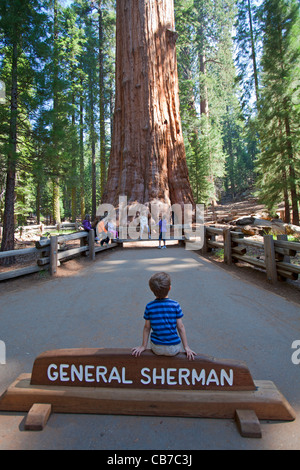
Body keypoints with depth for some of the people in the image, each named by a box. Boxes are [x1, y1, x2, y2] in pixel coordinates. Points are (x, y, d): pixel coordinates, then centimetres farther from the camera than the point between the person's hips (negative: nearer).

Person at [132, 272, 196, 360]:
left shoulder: (149, 307, -9)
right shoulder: (175, 305, -12)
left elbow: (147, 328, -1)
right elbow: (180, 327, -8)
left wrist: (143, 346, 11)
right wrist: (186, 347, 1)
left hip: (156, 349, 1)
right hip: (173, 349, -1)